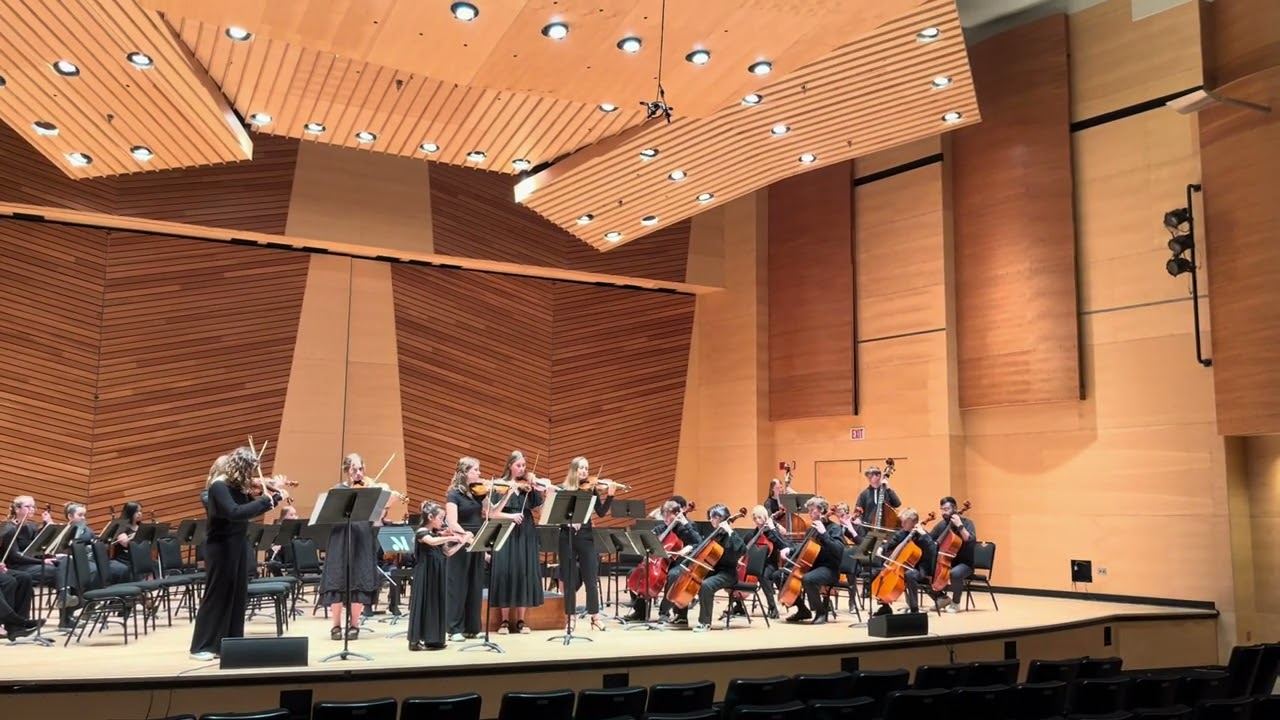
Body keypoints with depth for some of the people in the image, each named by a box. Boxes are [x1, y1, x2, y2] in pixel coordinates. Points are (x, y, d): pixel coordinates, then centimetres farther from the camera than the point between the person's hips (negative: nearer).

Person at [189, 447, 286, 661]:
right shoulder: (219, 486, -19)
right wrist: (269, 499, -34)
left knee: (237, 595, 11)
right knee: (216, 595, -1)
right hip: (221, 546, -8)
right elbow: (234, 512, -34)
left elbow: (250, 509, 14)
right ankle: (202, 647, 8)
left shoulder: (239, 486, 5)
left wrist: (276, 495, 4)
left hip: (239, 545, 8)